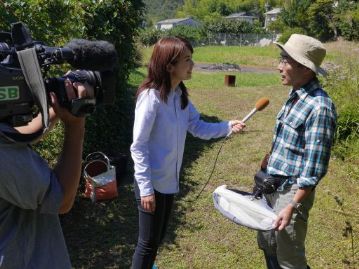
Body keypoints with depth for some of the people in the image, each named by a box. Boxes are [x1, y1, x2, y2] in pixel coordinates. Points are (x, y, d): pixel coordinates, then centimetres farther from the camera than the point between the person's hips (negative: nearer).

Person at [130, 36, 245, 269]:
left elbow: (198, 127, 4)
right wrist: (146, 188, -21)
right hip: (153, 183, -8)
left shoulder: (180, 95, 1)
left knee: (159, 236, 25)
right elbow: (138, 147, -21)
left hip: (170, 180, 8)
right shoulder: (151, 97, -23)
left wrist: (228, 127, -11)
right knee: (148, 242, 9)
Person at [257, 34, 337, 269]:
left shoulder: (319, 107, -23)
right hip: (271, 185, 8)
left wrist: (292, 206, -23)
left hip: (292, 191, -8)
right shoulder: (296, 96, 4)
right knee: (267, 243, 24)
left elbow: (315, 167, -23)